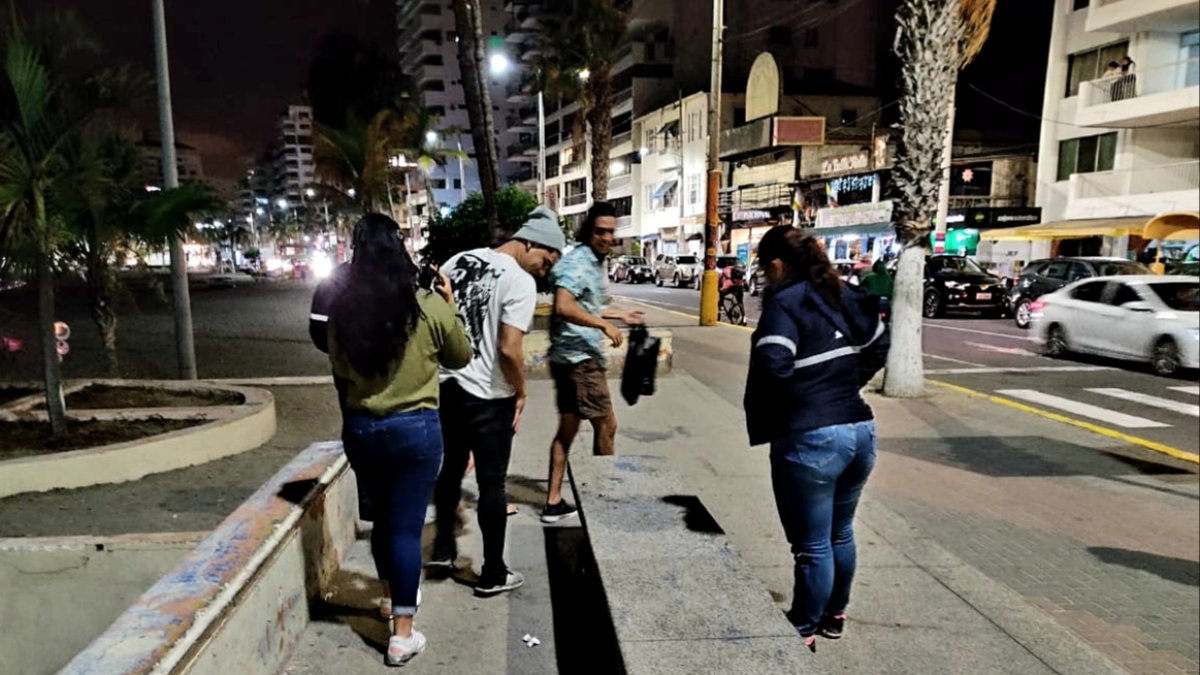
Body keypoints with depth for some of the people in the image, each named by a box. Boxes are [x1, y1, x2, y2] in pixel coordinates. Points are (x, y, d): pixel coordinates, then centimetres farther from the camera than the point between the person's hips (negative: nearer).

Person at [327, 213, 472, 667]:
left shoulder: (342, 309, -5)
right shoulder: (428, 306, -14)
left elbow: (340, 369, 10)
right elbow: (460, 358, 3)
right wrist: (449, 307, 10)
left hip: (360, 427, 4)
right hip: (415, 427, -3)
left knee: (382, 515, 23)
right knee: (406, 525, 5)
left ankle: (391, 595, 44)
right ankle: (402, 634, 13)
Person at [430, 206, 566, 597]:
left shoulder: (459, 261, 6)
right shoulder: (520, 282, -16)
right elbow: (509, 350, -24)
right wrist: (521, 392, -8)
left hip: (447, 386, 7)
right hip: (489, 398, -7)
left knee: (452, 466, 24)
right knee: (492, 483, 6)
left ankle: (443, 546, 39)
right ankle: (493, 575, 19)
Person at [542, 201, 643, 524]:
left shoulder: (595, 262, 16)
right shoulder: (578, 261, -15)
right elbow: (564, 307, -29)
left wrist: (620, 315, 31)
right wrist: (604, 325, -24)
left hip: (578, 356, 10)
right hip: (580, 357, -10)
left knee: (568, 428, 12)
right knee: (606, 424, 3)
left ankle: (554, 502, 18)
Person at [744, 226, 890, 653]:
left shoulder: (785, 302, -13)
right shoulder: (844, 295, 10)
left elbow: (773, 369, -25)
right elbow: (878, 348, 21)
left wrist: (763, 423, -9)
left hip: (810, 438, -8)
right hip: (860, 430, 8)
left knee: (813, 545, 6)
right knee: (840, 533, 24)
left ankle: (803, 633, 23)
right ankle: (834, 616, 41)